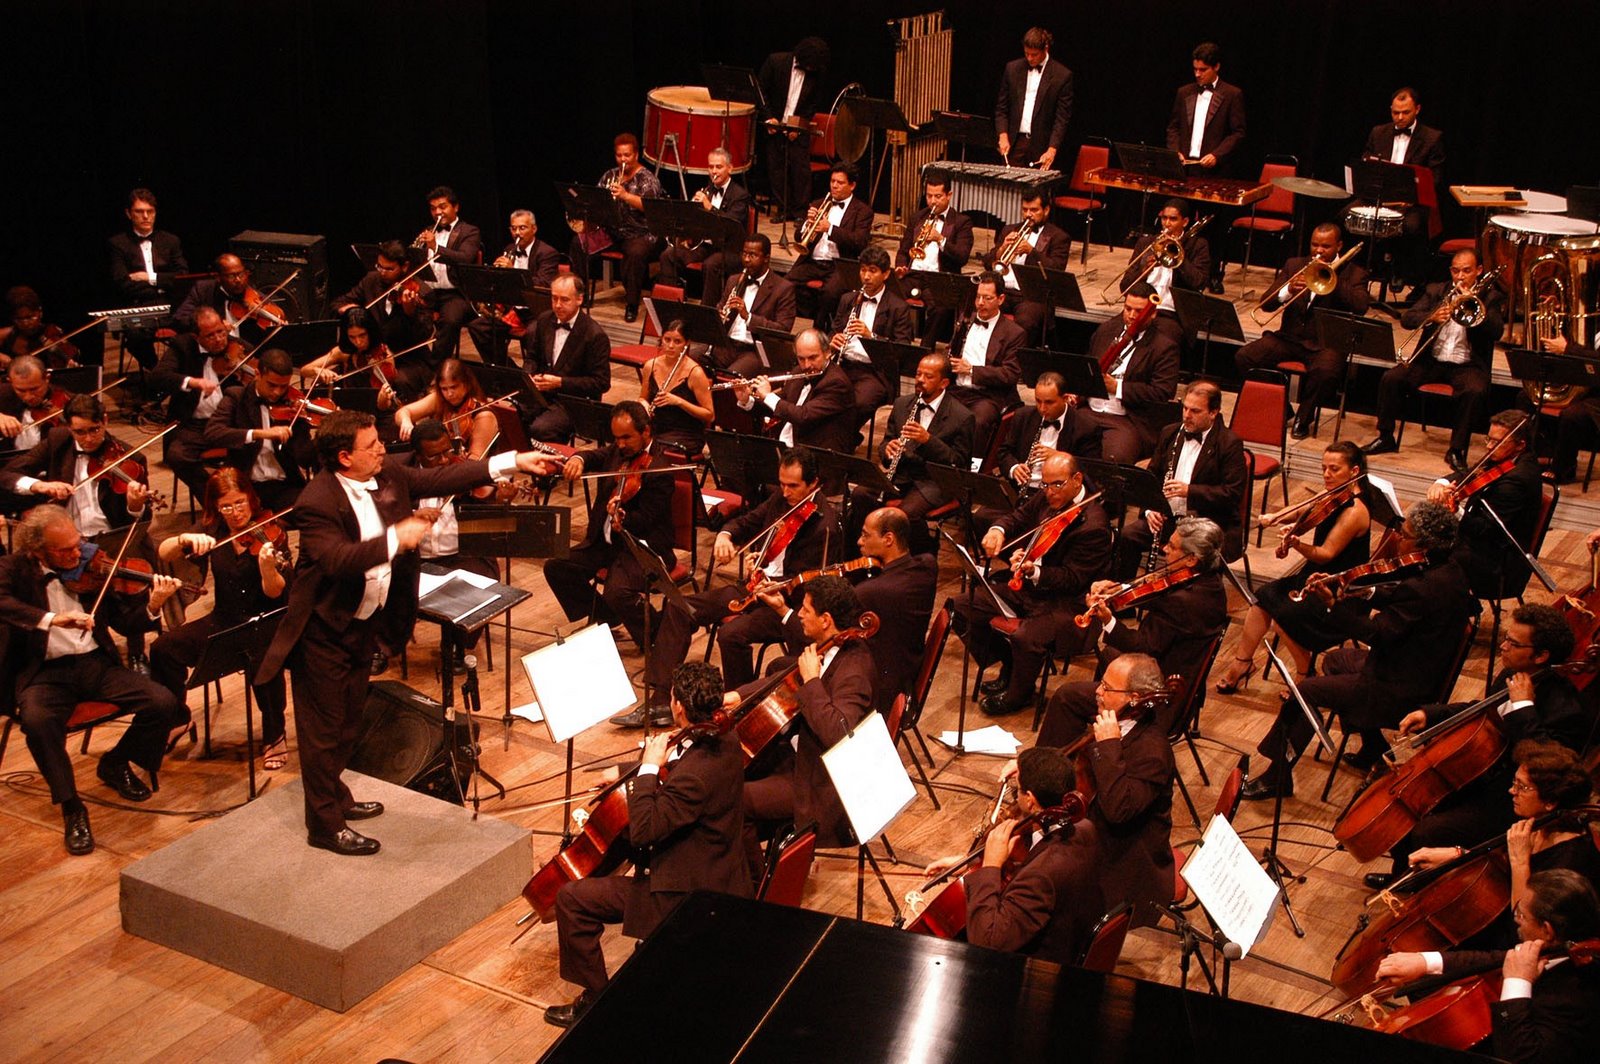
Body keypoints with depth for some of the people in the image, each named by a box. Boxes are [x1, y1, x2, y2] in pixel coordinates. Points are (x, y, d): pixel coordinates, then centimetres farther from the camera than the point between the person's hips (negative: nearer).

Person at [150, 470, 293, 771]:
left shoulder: (271, 532, -10)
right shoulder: (213, 532, 3)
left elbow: (275, 593, -18)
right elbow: (163, 553, -2)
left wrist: (267, 566, -40)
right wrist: (185, 539, -23)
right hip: (223, 622, 4)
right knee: (165, 648, -17)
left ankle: (275, 736, -15)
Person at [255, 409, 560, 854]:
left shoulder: (388, 477, -3)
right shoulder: (317, 502, -26)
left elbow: (441, 479, 3)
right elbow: (338, 560, -37)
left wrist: (514, 462, 0)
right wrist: (396, 539, -39)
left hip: (365, 621, 8)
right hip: (324, 630, -8)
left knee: (349, 717, 23)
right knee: (323, 728, 3)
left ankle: (335, 795, 41)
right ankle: (325, 824, 14)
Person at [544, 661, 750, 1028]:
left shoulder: (694, 772, -32)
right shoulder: (727, 747, -2)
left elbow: (642, 832, -29)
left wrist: (648, 767, -23)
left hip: (685, 896, -10)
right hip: (720, 878, 10)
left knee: (572, 898, -6)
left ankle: (594, 998, 6)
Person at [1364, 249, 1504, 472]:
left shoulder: (1489, 297, 5)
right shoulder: (1435, 291, 12)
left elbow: (1497, 331, -11)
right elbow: (1406, 318, 1)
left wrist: (1472, 300, -17)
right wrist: (1431, 317, -19)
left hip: (1467, 364, -3)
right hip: (1431, 360, 3)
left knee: (1475, 391, -34)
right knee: (1390, 378, -18)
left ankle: (1456, 450, -19)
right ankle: (1386, 437, -1)